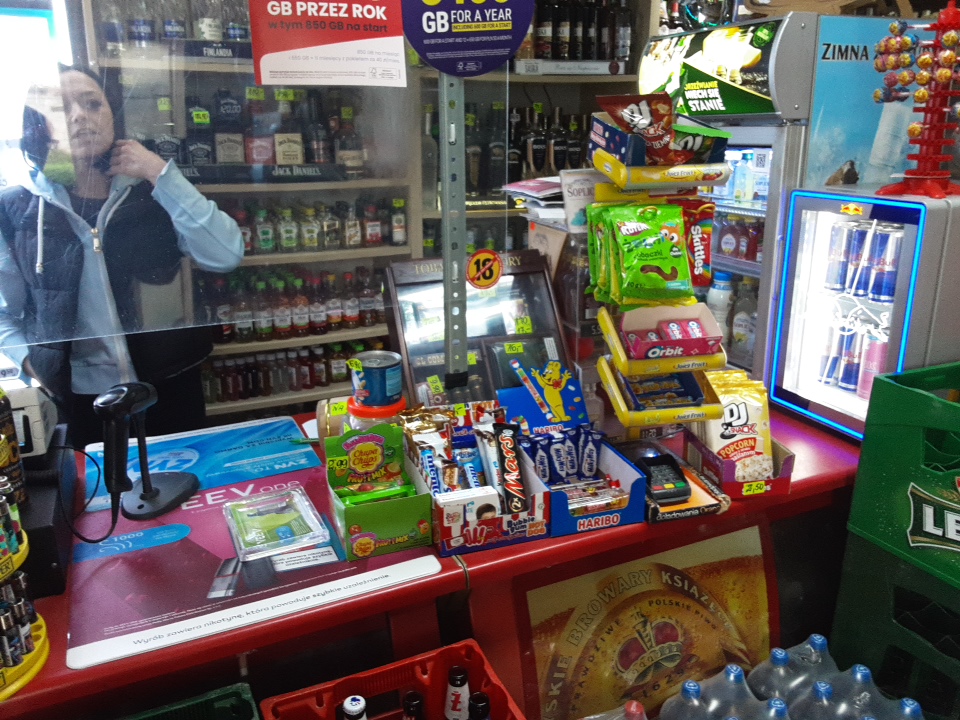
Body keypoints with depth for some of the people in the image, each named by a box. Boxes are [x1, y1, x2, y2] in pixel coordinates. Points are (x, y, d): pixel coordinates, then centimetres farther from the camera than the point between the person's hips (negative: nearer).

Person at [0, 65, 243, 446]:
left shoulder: (153, 194, -1)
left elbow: (225, 257, -16)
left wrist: (161, 174, -16)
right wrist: (33, 364, -13)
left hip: (170, 389, 1)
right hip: (79, 400, 0)